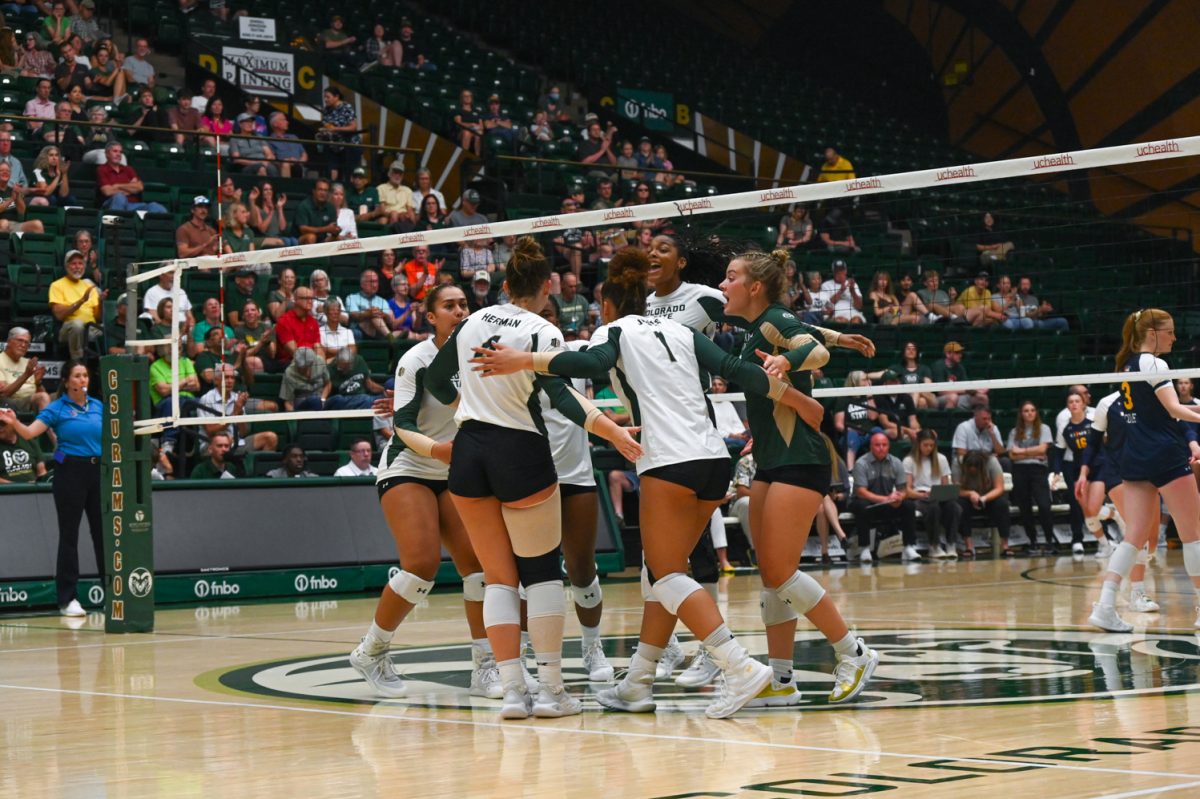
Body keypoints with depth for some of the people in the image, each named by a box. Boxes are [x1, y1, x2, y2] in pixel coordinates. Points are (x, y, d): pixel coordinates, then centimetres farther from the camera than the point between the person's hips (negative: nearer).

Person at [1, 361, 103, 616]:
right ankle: (67, 599, 4)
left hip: (97, 470, 4)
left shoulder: (98, 406, 8)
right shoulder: (56, 409, -5)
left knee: (104, 531, 6)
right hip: (70, 471, -4)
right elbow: (30, 432, -17)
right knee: (69, 535, -1)